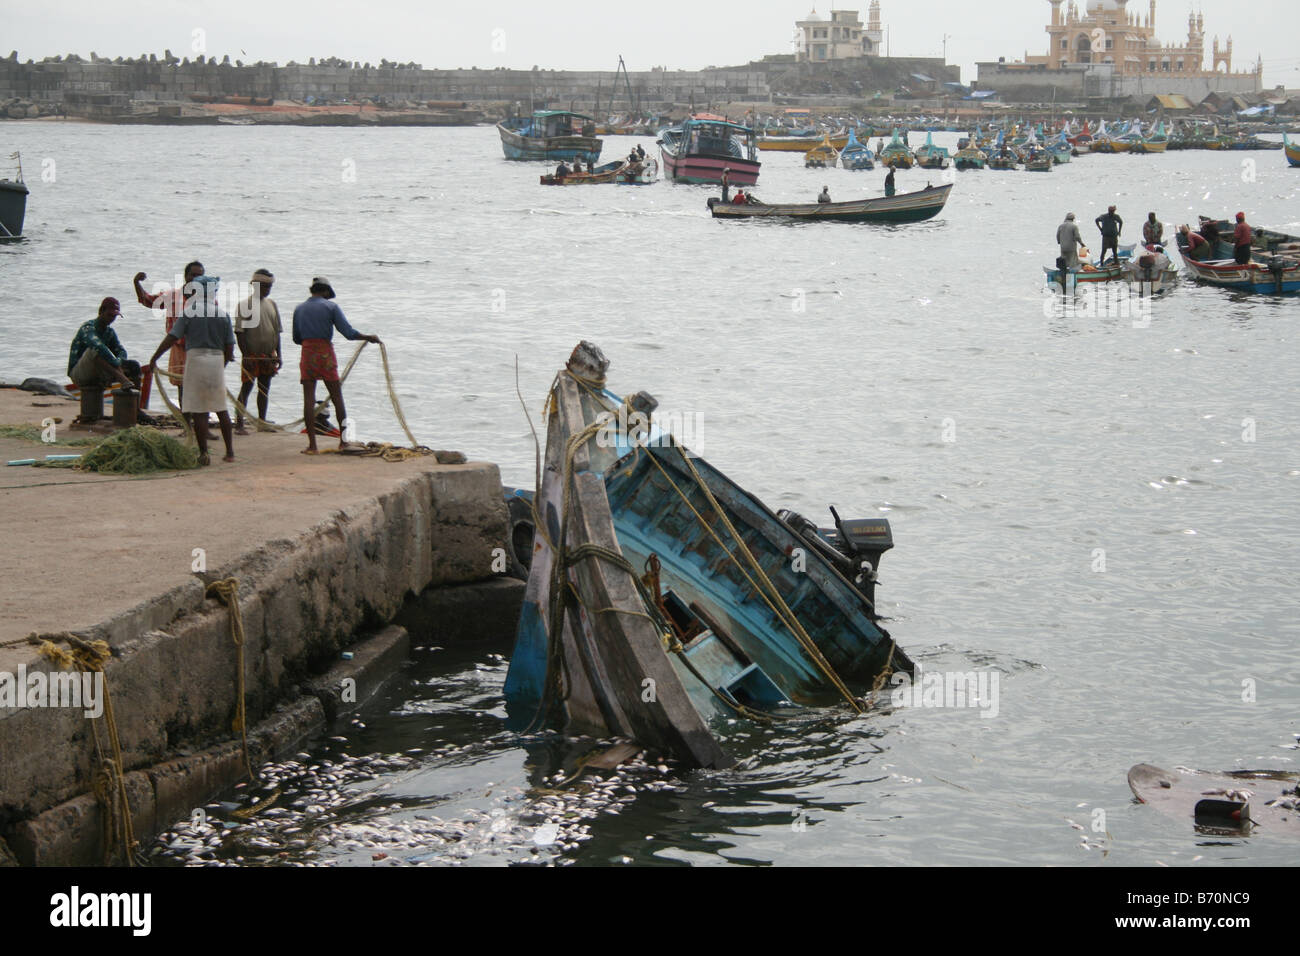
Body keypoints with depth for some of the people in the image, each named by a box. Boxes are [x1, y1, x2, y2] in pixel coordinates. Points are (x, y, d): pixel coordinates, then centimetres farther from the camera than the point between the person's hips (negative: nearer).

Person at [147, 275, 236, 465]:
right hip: (217, 360, 4)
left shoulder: (189, 312, -2)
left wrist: (154, 358, 1)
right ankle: (230, 452, 12)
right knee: (221, 408, 12)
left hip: (196, 359, -4)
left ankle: (204, 453, -1)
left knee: (198, 410, 0)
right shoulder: (223, 315, 8)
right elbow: (229, 347, 8)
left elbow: (172, 338, -6)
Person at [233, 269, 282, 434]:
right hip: (252, 355, -6)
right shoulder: (245, 304, -8)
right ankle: (239, 425, -4)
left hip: (268, 355, 6)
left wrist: (278, 355, 10)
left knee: (264, 389, 10)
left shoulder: (272, 304, 11)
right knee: (246, 388, -5)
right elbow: (240, 332, -10)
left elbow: (277, 331, 15)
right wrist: (246, 355, -15)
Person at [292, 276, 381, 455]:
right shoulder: (331, 307, -1)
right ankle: (343, 441, 17)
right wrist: (369, 338, 7)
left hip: (307, 354, 2)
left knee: (308, 400, 0)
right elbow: (348, 333, -7)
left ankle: (312, 444, -5)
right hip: (326, 353, -2)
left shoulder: (299, 309, 10)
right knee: (337, 398, 10)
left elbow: (296, 338, 16)